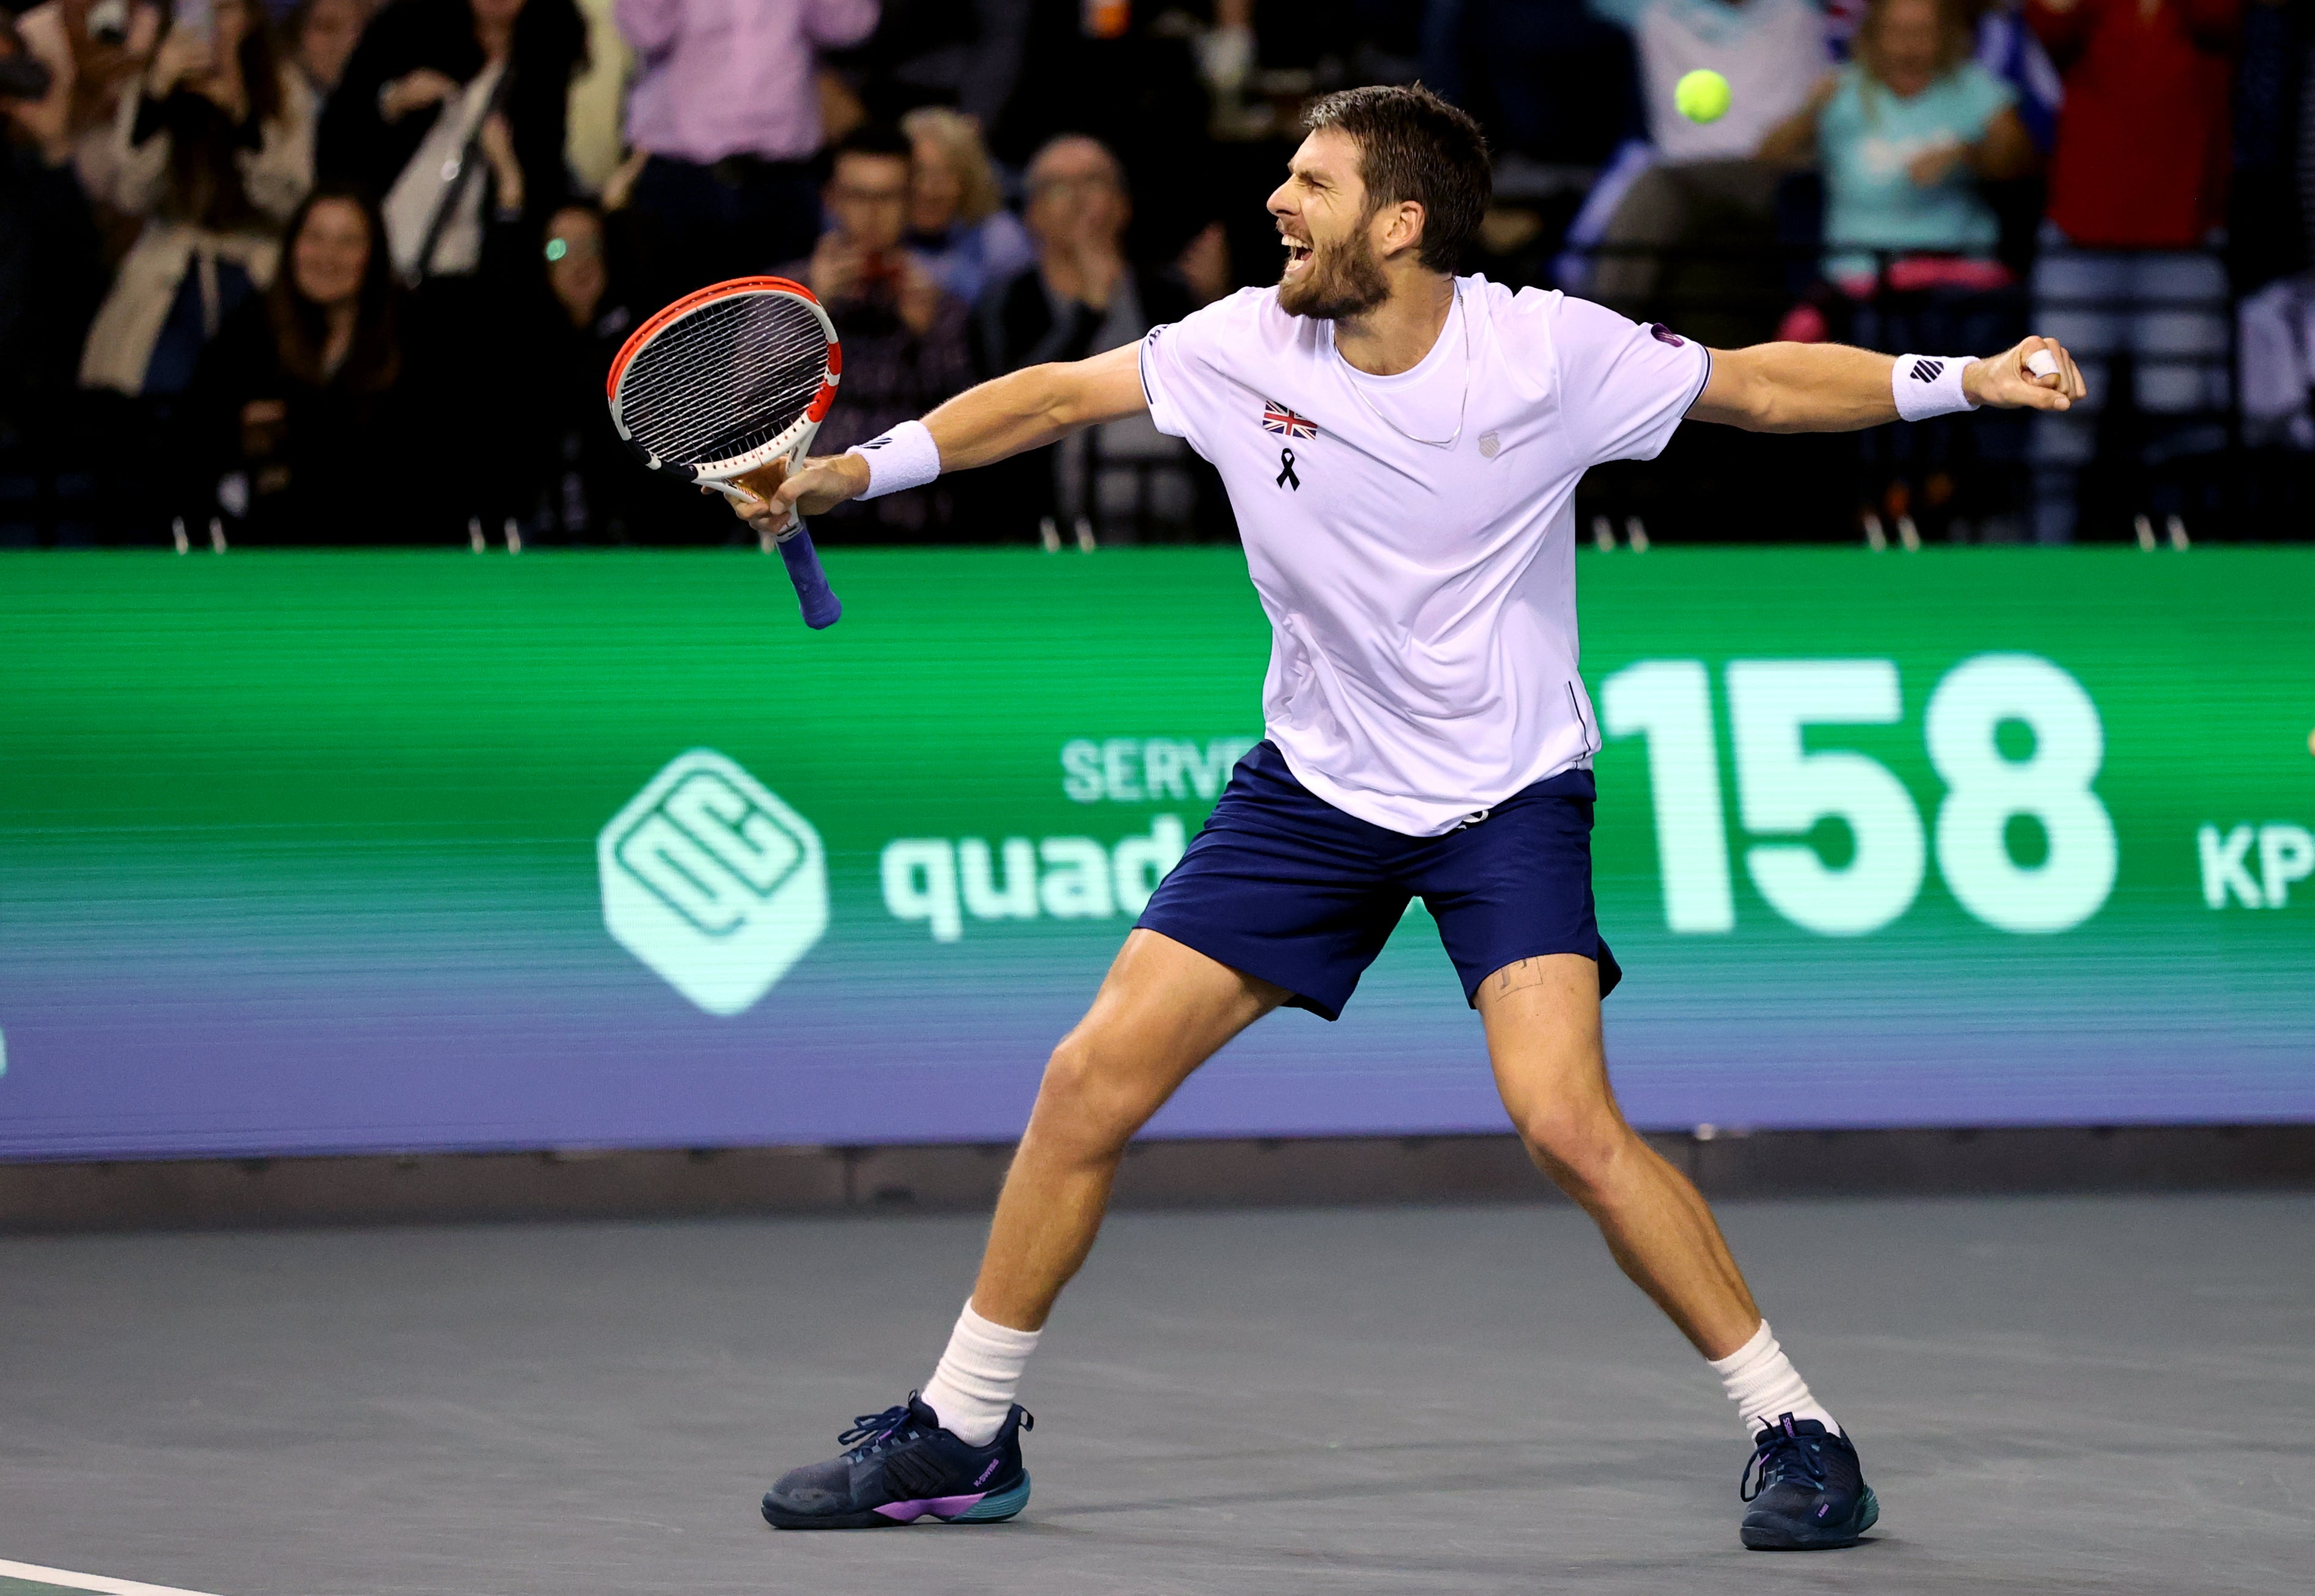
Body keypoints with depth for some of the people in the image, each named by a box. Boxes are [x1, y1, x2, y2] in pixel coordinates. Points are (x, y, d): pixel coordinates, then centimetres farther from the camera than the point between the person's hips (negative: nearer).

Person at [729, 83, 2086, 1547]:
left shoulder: (1547, 352, -15)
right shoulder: (1247, 349, -9)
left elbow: (1761, 384, -4)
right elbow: (1057, 396, 2)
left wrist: (1968, 377, -14)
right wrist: (852, 471, -4)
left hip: (1510, 793, -4)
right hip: (1316, 782, 4)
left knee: (1566, 1120, -23)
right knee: (1092, 1080, -3)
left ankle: (1796, 1430, -9)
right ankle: (963, 1437, 12)